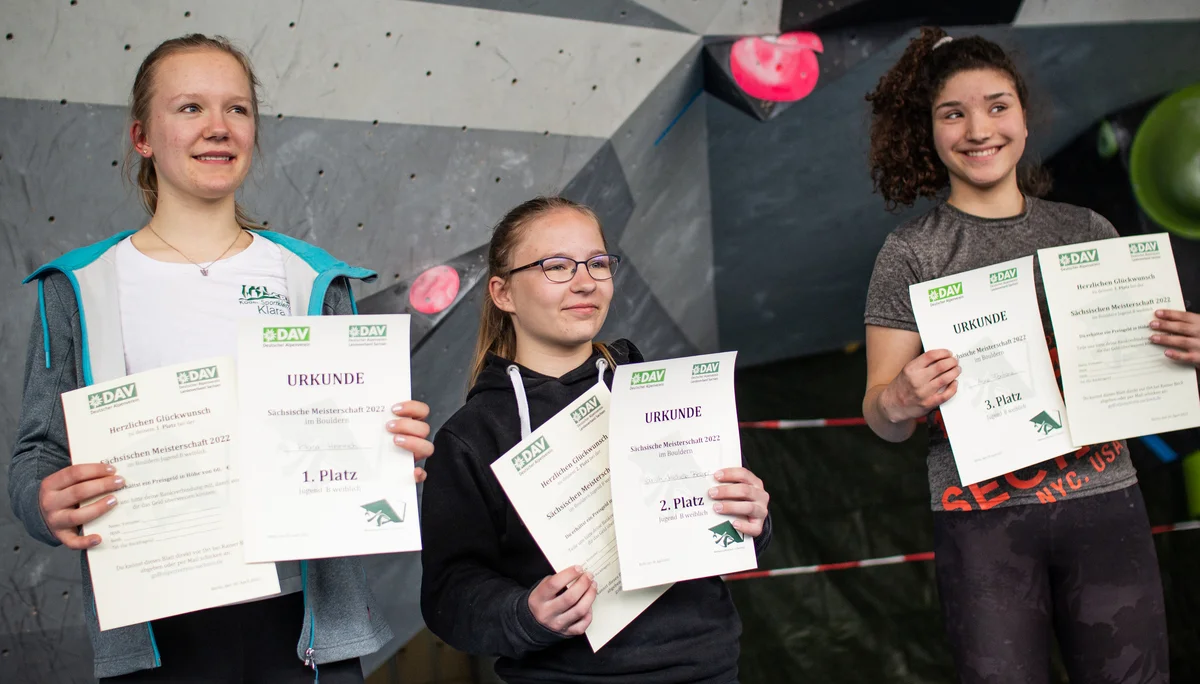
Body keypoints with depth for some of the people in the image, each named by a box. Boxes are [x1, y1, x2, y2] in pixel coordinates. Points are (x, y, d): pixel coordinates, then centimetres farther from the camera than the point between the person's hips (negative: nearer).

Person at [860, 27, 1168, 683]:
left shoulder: (1088, 231, 9)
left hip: (1104, 502, 3)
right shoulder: (911, 251, 1)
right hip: (983, 516, -2)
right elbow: (882, 418, -1)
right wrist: (900, 400, -23)